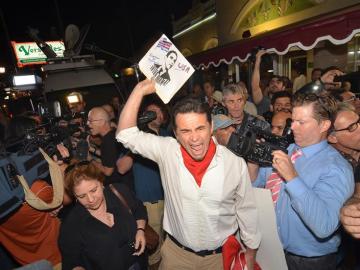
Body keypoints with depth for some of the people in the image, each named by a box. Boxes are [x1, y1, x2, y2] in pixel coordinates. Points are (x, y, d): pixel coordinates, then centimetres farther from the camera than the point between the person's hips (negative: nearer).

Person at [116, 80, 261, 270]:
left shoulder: (236, 164, -18)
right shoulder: (167, 152, -18)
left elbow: (246, 210, -5)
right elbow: (126, 134, -18)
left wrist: (251, 252, 6)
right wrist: (140, 90, -25)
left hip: (222, 253, 0)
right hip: (176, 252, 1)